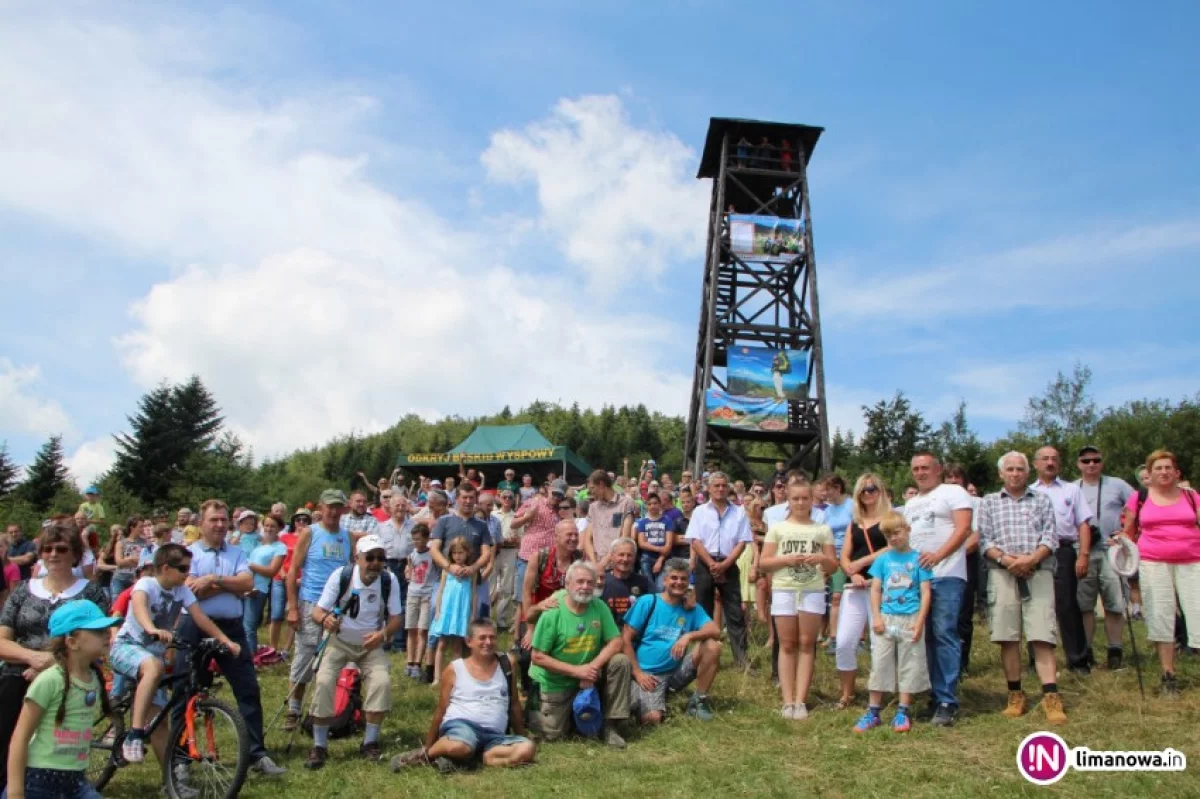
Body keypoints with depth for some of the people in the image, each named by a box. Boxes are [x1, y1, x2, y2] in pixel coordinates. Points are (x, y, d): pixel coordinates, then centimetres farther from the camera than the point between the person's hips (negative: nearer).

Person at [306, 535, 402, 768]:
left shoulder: (390, 581, -15)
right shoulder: (340, 576, -19)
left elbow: (396, 617, -9)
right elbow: (317, 610, -18)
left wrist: (383, 633, -30)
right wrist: (325, 618, -42)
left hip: (371, 644, 1)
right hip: (339, 641, -1)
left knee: (382, 682, -21)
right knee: (323, 682, -22)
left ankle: (370, 743, -3)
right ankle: (319, 746, -6)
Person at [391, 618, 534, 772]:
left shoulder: (505, 665, 9)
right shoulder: (454, 670, 4)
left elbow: (514, 704, 19)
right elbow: (441, 711, 10)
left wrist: (521, 736, 22)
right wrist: (428, 747, 11)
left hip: (494, 735, 3)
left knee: (528, 748, -25)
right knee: (459, 748, -40)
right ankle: (425, 755, -10)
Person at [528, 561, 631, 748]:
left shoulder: (599, 607, -9)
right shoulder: (552, 613, -20)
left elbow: (617, 642, -10)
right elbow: (538, 657, -18)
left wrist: (593, 666, -26)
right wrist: (576, 670, -25)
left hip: (589, 674, 3)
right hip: (556, 682, -3)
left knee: (621, 662, -20)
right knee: (553, 734, -3)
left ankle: (609, 725, -8)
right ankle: (535, 705, 31)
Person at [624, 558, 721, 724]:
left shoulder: (692, 609, 5)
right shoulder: (648, 602, -5)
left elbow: (715, 631, -11)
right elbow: (626, 639, -6)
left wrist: (689, 636, -28)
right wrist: (637, 673, -13)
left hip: (676, 672, 4)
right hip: (647, 673, -4)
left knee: (712, 645, -16)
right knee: (653, 718, -29)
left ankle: (699, 701, -2)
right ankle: (636, 700, 7)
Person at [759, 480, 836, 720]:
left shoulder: (823, 530, 9)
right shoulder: (777, 528, 6)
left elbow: (833, 567, 9)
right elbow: (763, 563, 4)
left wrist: (822, 559, -12)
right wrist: (786, 559, -12)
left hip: (813, 591, 0)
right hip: (784, 590, 0)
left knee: (806, 644, 1)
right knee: (787, 645, 2)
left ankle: (800, 701, 4)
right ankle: (788, 701, 4)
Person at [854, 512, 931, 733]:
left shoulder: (917, 558, 0)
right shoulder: (883, 559, 6)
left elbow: (925, 592, -2)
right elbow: (875, 589, 6)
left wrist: (920, 621, -10)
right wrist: (876, 617, -4)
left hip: (910, 620, -2)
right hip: (885, 618, 2)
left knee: (909, 666, 6)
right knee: (879, 664, 4)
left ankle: (903, 712, 16)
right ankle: (873, 711, 11)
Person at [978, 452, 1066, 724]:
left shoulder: (1042, 499, 15)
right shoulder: (988, 502, 15)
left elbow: (1051, 537, 4)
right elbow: (984, 540, 5)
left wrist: (1032, 559, -13)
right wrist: (1005, 559, -12)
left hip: (1038, 572, 0)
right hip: (1002, 575, 1)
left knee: (1042, 635, -8)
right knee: (1008, 636, 1)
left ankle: (1050, 696, -9)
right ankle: (1015, 694, 9)